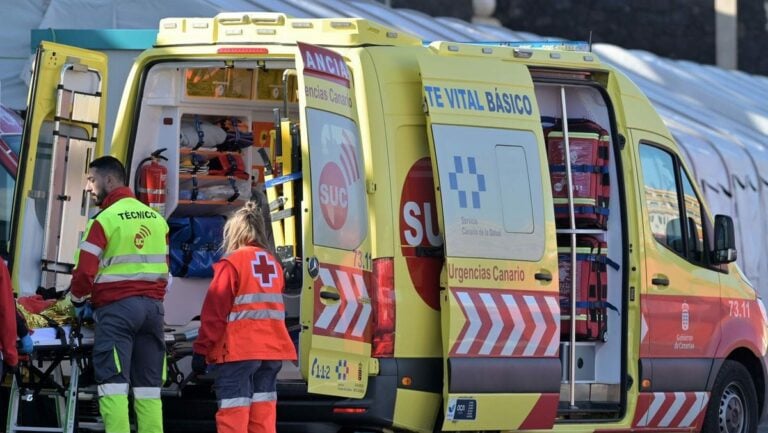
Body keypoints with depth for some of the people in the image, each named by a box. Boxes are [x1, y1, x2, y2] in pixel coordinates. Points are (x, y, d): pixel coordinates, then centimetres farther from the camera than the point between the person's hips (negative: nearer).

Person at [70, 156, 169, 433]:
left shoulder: (105, 220, -7)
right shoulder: (156, 219, 15)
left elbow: (85, 271, -9)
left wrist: (79, 301, 8)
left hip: (116, 307, -6)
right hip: (153, 308, 6)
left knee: (113, 383, -7)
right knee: (149, 386, 6)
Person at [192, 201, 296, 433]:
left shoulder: (232, 262, -6)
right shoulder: (272, 264, 13)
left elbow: (215, 311, -8)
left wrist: (201, 350, -3)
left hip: (238, 351, -6)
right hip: (272, 349, 6)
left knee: (233, 414, -7)